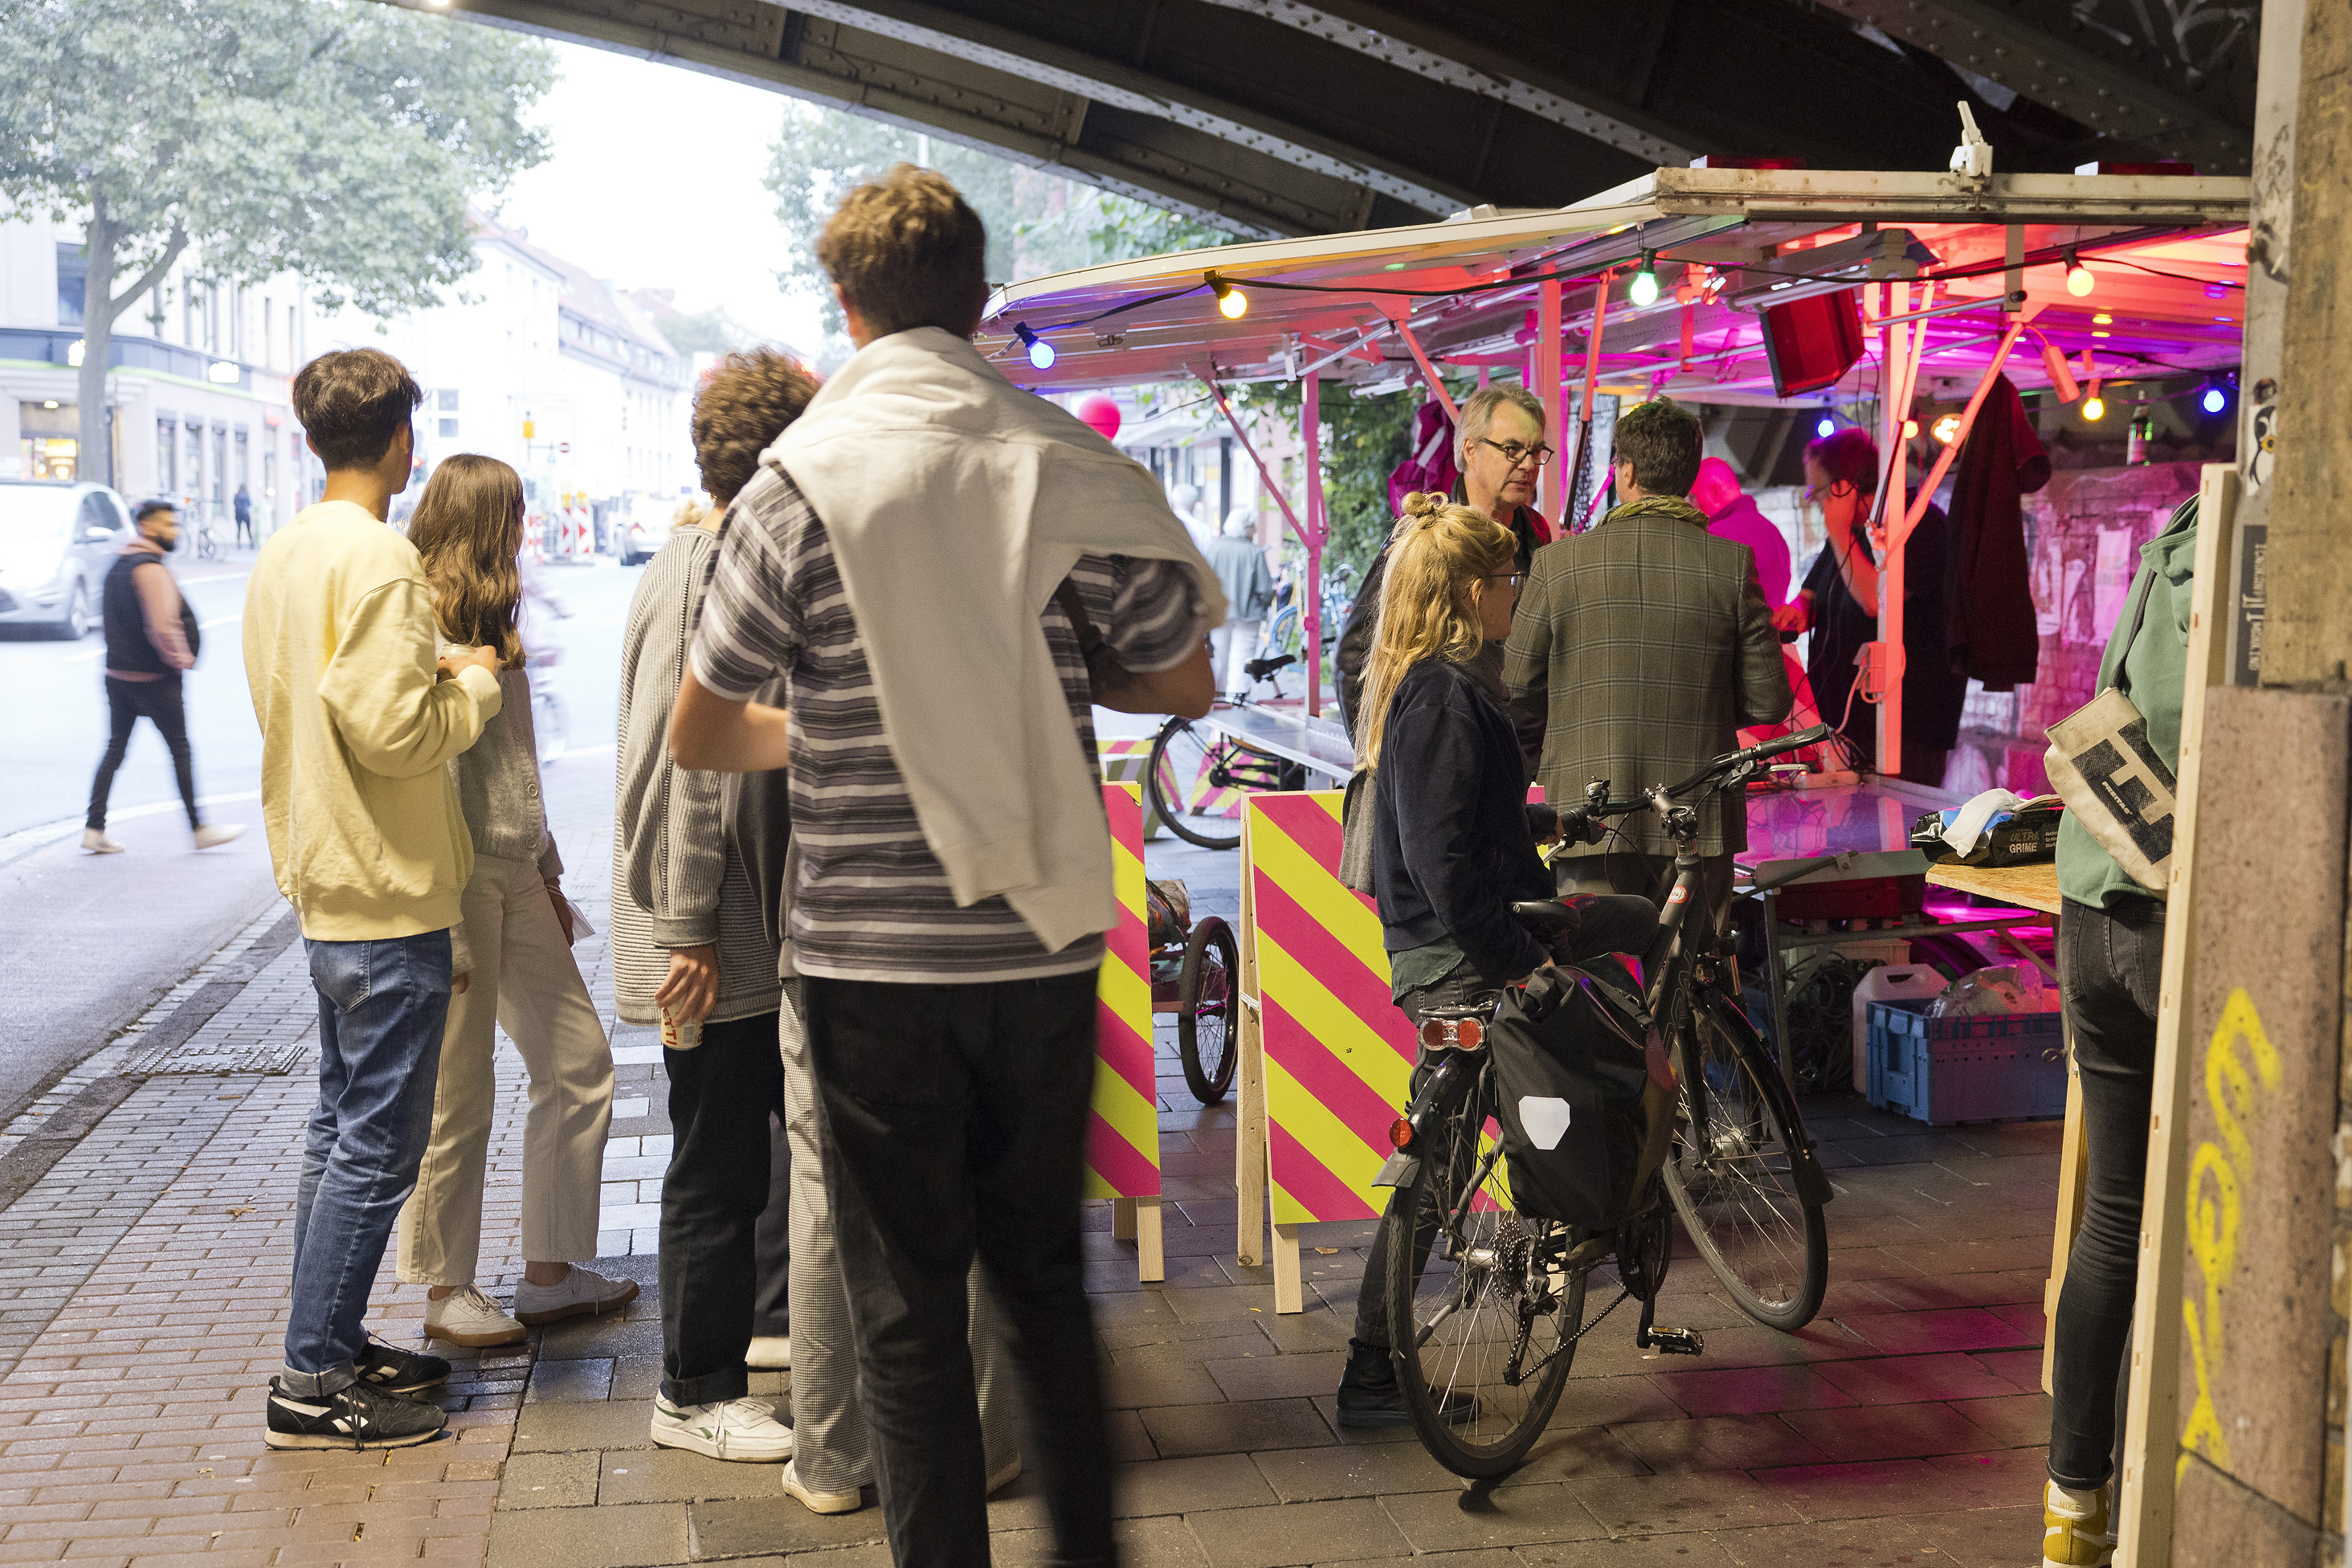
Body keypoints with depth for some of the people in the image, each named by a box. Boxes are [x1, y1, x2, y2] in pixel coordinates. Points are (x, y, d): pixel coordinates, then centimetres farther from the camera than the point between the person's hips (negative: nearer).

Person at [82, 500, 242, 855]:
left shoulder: (119, 564, 14)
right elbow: (163, 627, -26)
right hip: (153, 678, -9)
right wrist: (182, 659, -10)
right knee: (181, 749, 1)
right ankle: (199, 829, 6)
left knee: (115, 749, 11)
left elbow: (104, 605, 26)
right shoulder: (151, 568, -18)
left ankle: (94, 828, 7)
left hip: (117, 674, 9)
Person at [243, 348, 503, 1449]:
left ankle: (329, 1344, 25)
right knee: (379, 1142, -3)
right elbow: (391, 728, -24)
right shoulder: (378, 557, -18)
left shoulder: (283, 552, 12)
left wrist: (436, 672, 15)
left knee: (341, 1126, 17)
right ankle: (313, 1382, 3)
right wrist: (474, 683, -8)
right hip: (388, 894, -10)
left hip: (320, 881, 10)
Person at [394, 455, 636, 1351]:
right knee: (460, 1091, -1)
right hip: (456, 873, -9)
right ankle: (448, 1292, 14)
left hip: (516, 872, 9)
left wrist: (548, 874, 23)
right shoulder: (420, 620, -11)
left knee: (578, 1061, 10)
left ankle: (551, 1273, 19)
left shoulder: (488, 624, 19)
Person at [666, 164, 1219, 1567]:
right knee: (1045, 1267, 19)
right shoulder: (1073, 466, -2)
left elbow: (699, 737, -2)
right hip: (1045, 939, 3)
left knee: (908, 1296, 9)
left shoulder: (804, 482, -7)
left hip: (873, 951, -3)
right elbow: (1184, 682, 6)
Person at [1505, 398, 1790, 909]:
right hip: (1700, 826, 1)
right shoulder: (1732, 564, -2)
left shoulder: (1557, 563, -4)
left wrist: (1549, 769, 19)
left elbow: (1515, 696, 1)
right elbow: (1767, 701, 1)